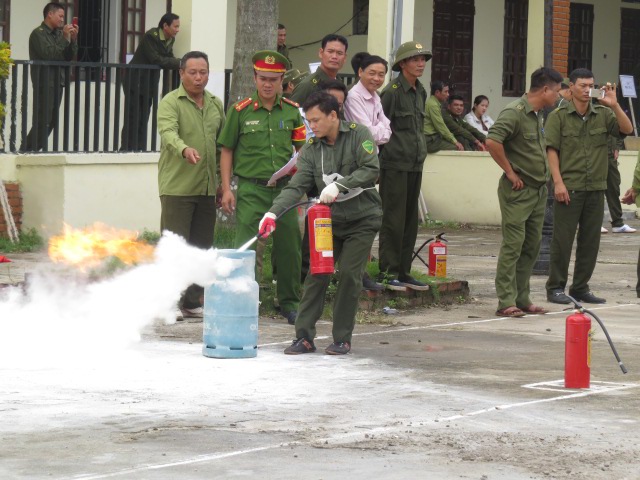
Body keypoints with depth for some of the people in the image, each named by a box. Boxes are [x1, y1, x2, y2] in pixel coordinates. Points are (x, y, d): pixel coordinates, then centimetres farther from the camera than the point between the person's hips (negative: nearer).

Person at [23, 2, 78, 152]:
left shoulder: (58, 34, 16)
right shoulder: (39, 33, -6)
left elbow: (69, 57, 13)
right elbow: (49, 55, -19)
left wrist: (73, 39, -1)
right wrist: (65, 38, -16)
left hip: (57, 82, 8)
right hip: (44, 84, -8)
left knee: (51, 121, 6)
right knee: (43, 121, -13)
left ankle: (32, 150, 10)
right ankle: (27, 151, -10)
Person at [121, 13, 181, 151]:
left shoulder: (170, 40, 6)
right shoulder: (150, 36, -19)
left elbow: (168, 59, 9)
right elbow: (155, 59, -25)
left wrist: (180, 64, -10)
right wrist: (179, 63, -26)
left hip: (150, 82, 8)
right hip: (136, 81, -8)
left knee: (143, 119, 7)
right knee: (133, 119, -8)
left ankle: (140, 149, 8)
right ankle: (127, 149, -5)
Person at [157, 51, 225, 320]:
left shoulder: (215, 104, 15)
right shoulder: (170, 102, -5)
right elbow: (168, 133, -23)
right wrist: (184, 149, -43)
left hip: (206, 187, 6)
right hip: (177, 187, -6)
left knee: (202, 247, 8)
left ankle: (192, 302, 16)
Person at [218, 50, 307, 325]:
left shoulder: (292, 111, 7)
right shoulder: (241, 111, 1)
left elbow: (303, 149, 13)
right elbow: (227, 150, 5)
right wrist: (226, 189, -1)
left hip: (284, 189, 3)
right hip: (251, 189, -2)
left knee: (289, 247, 7)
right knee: (245, 248, -6)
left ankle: (289, 303, 20)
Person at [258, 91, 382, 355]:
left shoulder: (358, 135, -9)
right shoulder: (311, 149, 1)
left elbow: (371, 170, -20)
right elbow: (296, 186, -7)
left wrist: (339, 186, -28)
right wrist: (274, 212, -22)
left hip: (362, 219, -4)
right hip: (330, 219, 4)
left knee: (349, 274, -8)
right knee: (317, 275, -3)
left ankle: (342, 339, 3)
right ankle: (304, 337, 2)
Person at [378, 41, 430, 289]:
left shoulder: (420, 92, 14)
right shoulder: (392, 91, -11)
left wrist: (421, 153, 18)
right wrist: (377, 163, -12)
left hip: (415, 165, 8)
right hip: (395, 165, -8)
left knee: (410, 220, 10)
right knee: (393, 220, -6)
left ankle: (404, 271, 16)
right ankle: (388, 272, -1)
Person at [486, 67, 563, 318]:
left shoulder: (538, 115, 14)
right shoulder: (515, 112, -16)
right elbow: (492, 142, -27)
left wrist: (545, 177, 16)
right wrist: (510, 172, -19)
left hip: (538, 190, 9)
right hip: (518, 191, -9)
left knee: (531, 247, 11)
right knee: (513, 245, -7)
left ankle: (522, 299, 17)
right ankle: (506, 302, -6)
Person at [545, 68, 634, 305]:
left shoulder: (603, 115, 8)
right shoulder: (558, 116, -1)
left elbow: (627, 129, -1)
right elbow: (552, 150, -5)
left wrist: (614, 105, -14)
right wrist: (558, 182, -14)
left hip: (596, 188, 4)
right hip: (569, 188, -4)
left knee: (590, 241, 8)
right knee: (562, 240, -1)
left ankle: (580, 287, 17)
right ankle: (555, 288, 7)